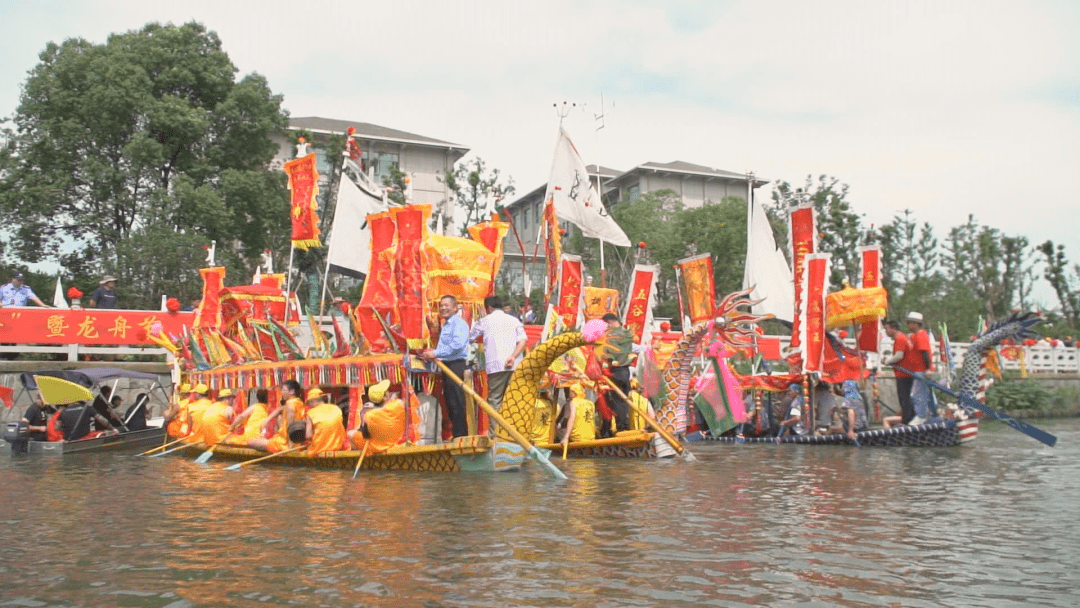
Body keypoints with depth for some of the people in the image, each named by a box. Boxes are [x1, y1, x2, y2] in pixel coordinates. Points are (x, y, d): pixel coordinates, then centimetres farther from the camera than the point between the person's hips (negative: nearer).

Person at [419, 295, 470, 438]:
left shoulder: (459, 323, -10)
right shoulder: (445, 325, 20)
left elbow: (457, 344, -23)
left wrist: (436, 353, -21)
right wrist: (432, 353, 10)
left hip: (456, 365, -10)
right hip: (447, 366, 10)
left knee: (456, 403, -10)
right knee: (449, 402, 12)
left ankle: (461, 436, -7)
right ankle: (457, 436, 19)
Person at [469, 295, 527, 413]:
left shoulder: (484, 321, 9)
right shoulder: (514, 320, 15)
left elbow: (470, 338, 18)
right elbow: (523, 340, 2)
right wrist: (513, 356, -4)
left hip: (495, 366, -3)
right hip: (515, 366, 3)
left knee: (495, 400, -2)